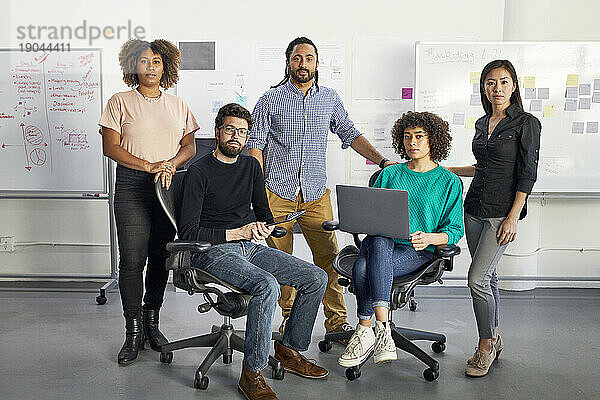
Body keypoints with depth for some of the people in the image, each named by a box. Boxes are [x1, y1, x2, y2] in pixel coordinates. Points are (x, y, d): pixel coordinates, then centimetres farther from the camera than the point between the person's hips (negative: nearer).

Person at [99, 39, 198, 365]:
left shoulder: (178, 105, 14)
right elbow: (111, 147, -2)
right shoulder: (120, 102, 5)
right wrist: (148, 165, -12)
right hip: (131, 185, -3)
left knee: (160, 257, 5)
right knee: (132, 259, -6)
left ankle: (151, 322, 20)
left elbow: (190, 146, 13)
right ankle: (133, 333, 5)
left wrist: (171, 163, -8)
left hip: (168, 185, 3)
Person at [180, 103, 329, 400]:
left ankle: (289, 350, 11)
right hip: (212, 252, -7)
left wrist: (264, 228, -4)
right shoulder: (199, 172, -6)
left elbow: (264, 214, 21)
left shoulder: (251, 166, 14)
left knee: (317, 278, -6)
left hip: (249, 247, 7)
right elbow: (188, 232, -11)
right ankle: (252, 375, -20)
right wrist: (238, 232, -16)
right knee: (267, 285, -34)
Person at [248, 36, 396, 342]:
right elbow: (256, 143, 2)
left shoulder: (330, 99, 11)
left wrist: (382, 161, 6)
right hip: (278, 193, -1)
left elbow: (350, 134, 16)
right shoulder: (271, 99, 3)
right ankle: (289, 315, 19)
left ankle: (336, 319, 8)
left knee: (328, 257, -3)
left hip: (316, 194, 2)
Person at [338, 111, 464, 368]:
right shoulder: (389, 174, 18)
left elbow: (454, 230, 5)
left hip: (416, 252, -3)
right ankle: (382, 326, -34)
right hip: (380, 243, 3)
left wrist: (430, 238, -16)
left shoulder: (449, 182, 10)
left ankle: (366, 330, -26)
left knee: (364, 268, -33)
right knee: (379, 241, -37)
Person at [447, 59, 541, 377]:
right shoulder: (482, 124, 12)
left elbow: (527, 175, -11)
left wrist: (513, 218, -17)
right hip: (474, 208, 6)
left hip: (503, 212, -6)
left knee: (477, 278, -11)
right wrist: (447, 170, 22)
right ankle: (493, 339, 26)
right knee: (487, 277, 12)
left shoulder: (527, 124, -7)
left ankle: (486, 346, 7)